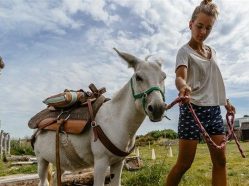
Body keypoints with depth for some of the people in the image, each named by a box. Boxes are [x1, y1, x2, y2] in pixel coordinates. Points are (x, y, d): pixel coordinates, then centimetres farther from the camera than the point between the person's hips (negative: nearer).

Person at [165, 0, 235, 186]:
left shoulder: (212, 51, 16)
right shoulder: (185, 51, -6)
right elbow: (180, 76, -24)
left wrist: (226, 101, 22)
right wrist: (183, 87, -46)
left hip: (214, 109, 7)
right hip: (193, 109, -7)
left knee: (220, 160, 7)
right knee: (184, 163, -3)